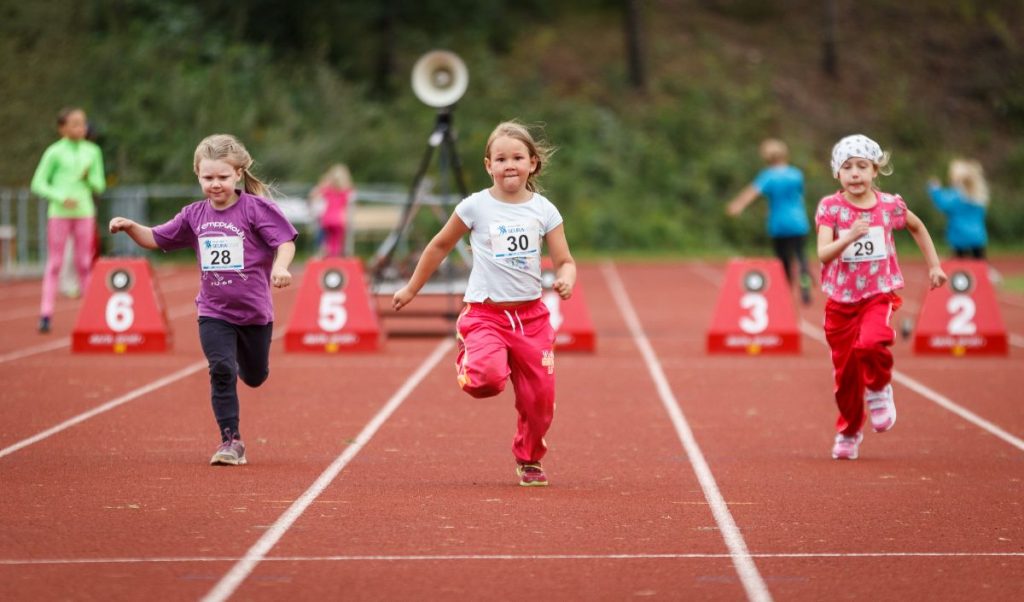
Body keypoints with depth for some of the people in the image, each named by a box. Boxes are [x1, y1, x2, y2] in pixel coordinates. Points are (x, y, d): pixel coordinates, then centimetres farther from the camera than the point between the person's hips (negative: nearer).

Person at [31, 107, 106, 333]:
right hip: (59, 213, -3)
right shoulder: (54, 152, -3)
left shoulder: (92, 151, 7)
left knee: (84, 263, 6)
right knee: (54, 263, -2)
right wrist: (61, 198, -16)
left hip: (84, 212, 3)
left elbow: (100, 185, 11)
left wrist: (89, 177, -10)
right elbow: (38, 184, -4)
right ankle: (46, 314, -2)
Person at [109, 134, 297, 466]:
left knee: (254, 377, 16)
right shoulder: (195, 215, 2)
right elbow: (157, 239, 10)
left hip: (255, 310, -2)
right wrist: (131, 228, -9)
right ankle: (231, 441, -4)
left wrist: (280, 266, -36)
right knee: (221, 371, -13)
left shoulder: (255, 208, -11)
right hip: (214, 311, 2)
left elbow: (286, 240, -15)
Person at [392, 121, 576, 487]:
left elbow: (564, 261, 4)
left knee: (539, 398, 3)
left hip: (531, 315, 3)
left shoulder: (544, 210, 1)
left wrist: (566, 279, -20)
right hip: (485, 314, -3)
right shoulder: (476, 207, -3)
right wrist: (411, 289, 15)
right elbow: (440, 246, 10)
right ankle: (468, 362, 8)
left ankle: (529, 459, 31)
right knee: (487, 377, -30)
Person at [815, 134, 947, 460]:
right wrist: (849, 237, -37)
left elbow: (917, 228, 17)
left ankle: (879, 390, 0)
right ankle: (849, 432, 32)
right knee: (846, 372, 8)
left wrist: (934, 265, 16)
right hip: (841, 299, 1)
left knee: (871, 343, -31)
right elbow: (823, 254, -20)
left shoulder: (890, 205, -4)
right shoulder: (831, 207, -9)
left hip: (880, 294, -1)